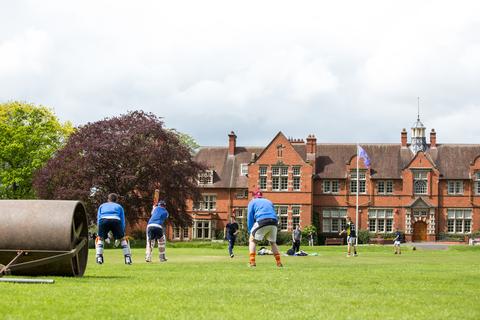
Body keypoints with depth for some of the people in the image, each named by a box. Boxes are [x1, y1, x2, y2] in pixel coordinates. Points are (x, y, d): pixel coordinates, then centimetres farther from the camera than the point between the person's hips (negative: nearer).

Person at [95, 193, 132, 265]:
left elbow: (98, 219, 26)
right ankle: (127, 258, 9)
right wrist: (122, 234, 28)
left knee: (99, 239, 22)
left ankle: (99, 258, 6)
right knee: (123, 239, 19)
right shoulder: (119, 206, 33)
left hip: (103, 220, 0)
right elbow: (123, 221, 25)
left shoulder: (102, 206, 36)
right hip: (116, 220, 0)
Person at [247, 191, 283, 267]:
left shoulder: (252, 202, 20)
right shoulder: (269, 202, 32)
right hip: (274, 222, 4)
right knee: (273, 242, 23)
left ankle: (252, 262, -7)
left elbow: (250, 218, 11)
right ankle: (279, 262, 14)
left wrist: (251, 231, 13)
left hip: (262, 221, -4)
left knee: (252, 240, 9)